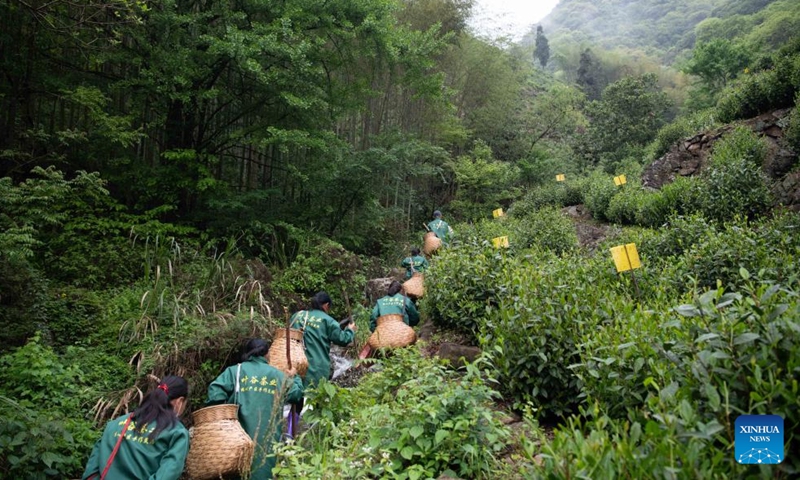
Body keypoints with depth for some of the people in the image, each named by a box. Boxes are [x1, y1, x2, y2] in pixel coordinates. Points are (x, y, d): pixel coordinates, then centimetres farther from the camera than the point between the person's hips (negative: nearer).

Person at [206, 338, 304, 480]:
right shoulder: (277, 374, 10)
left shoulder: (235, 370, 5)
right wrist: (294, 377, 33)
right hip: (268, 435, 1)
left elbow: (216, 390, -8)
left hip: (240, 434, 0)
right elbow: (296, 393, 14)